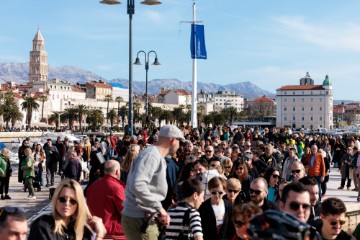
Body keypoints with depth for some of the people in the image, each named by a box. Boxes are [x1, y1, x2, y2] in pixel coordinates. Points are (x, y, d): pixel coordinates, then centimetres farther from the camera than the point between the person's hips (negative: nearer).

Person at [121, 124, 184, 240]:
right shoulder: (151, 155, -15)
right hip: (139, 220, -10)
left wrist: (162, 213, 6)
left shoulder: (157, 157, 18)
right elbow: (137, 185, -29)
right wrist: (159, 208, -23)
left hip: (145, 219, 10)